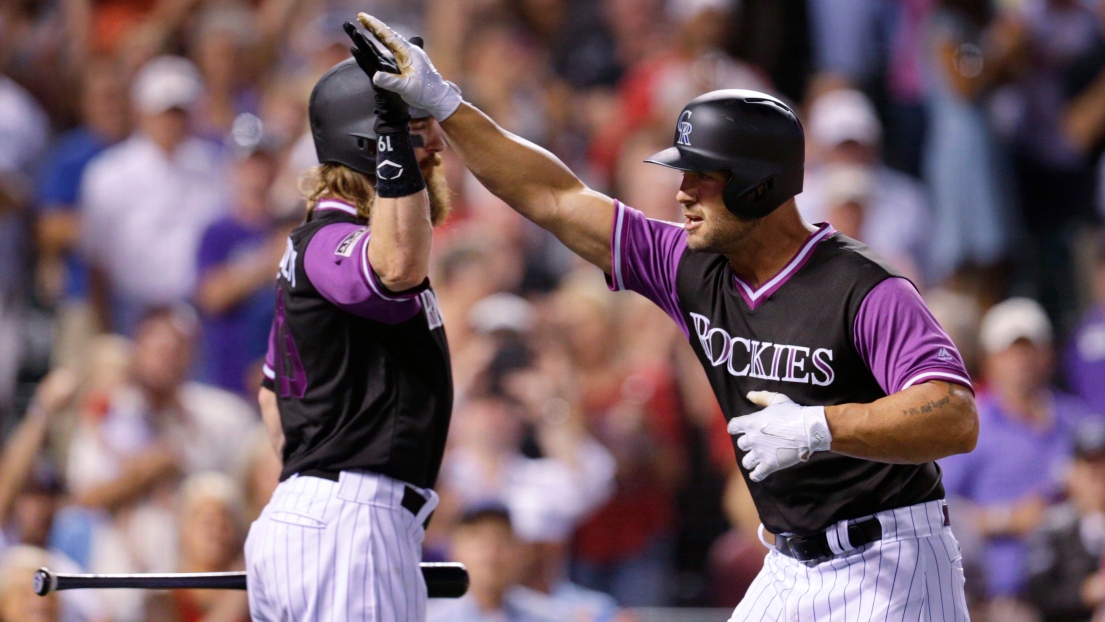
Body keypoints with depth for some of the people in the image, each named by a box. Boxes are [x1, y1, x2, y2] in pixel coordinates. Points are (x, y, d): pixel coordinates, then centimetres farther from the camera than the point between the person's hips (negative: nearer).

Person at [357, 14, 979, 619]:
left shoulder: (868, 291, -18)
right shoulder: (694, 270, 4)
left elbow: (957, 420, -28)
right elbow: (557, 200, 9)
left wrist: (817, 428, -36)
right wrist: (443, 104, 6)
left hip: (890, 570, -7)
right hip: (790, 570, 7)